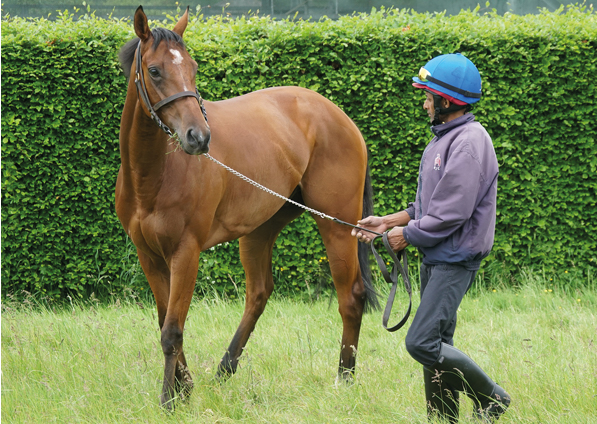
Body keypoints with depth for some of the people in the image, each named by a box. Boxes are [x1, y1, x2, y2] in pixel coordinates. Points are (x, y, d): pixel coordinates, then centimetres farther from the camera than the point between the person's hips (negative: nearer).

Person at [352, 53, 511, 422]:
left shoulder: (469, 143, -18)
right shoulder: (444, 139, 15)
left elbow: (452, 212, -23)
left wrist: (408, 235, -11)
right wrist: (386, 222, 13)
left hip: (457, 259, -10)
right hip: (436, 256, 10)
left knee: (422, 343, -16)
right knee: (439, 344, 12)